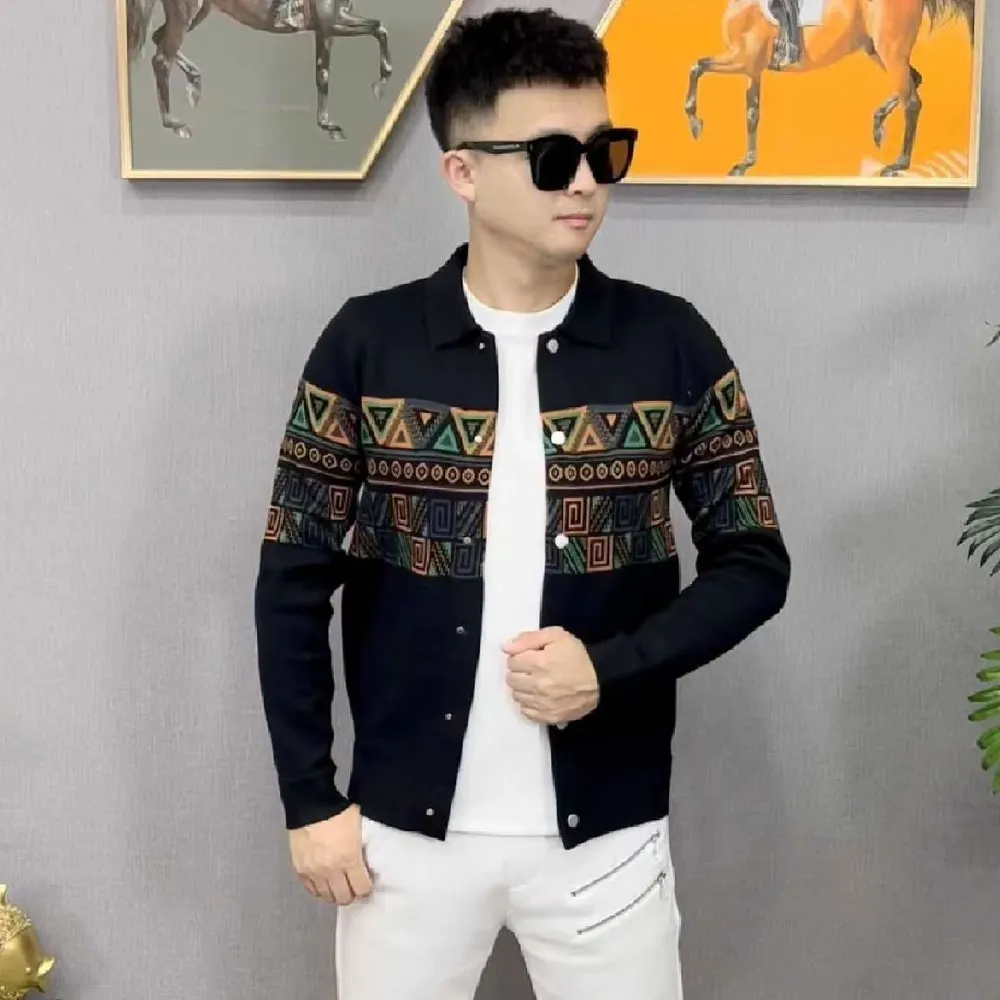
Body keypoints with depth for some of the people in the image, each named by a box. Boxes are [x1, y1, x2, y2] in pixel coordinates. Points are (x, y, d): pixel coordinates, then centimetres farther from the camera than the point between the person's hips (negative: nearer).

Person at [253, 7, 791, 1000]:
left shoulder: (672, 343, -5)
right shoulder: (367, 342, -6)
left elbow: (752, 564, 0)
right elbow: (293, 579, -2)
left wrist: (612, 669, -14)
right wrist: (309, 799, -3)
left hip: (604, 830, 1)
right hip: (406, 825, 0)